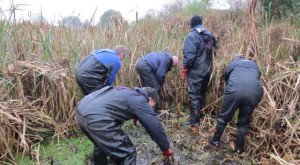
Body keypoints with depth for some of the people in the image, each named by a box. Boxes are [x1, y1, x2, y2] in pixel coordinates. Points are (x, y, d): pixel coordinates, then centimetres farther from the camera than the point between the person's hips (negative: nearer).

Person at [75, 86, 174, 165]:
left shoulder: (127, 92, 26)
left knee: (101, 143, 34)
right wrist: (166, 149, 17)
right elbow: (155, 127, 3)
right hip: (96, 118, -10)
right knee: (127, 154, 2)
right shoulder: (141, 101, 3)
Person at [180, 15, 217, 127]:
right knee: (202, 93, 21)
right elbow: (213, 52, 14)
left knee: (194, 95, 1)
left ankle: (195, 121, 6)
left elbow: (188, 56, -19)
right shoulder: (210, 35, 9)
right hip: (207, 71, 7)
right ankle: (201, 116, 36)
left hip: (195, 71, -7)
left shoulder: (191, 36, -13)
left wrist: (183, 71, -12)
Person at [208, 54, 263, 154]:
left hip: (234, 91, -2)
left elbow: (226, 78, 27)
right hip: (254, 93, 2)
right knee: (244, 121, 16)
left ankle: (216, 142, 23)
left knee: (224, 117, 12)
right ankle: (239, 148, 25)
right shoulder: (254, 64, 33)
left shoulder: (233, 63, 25)